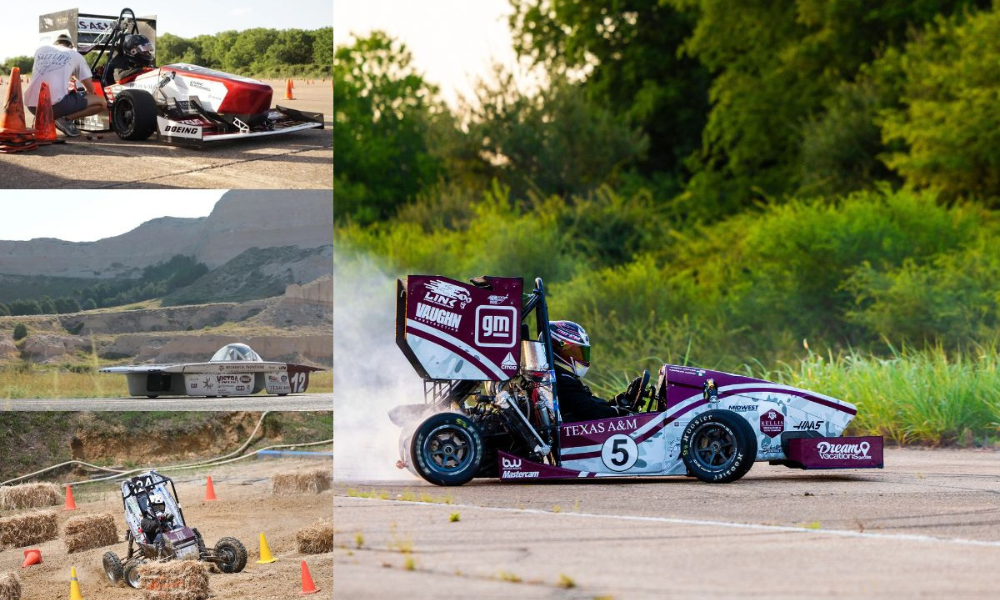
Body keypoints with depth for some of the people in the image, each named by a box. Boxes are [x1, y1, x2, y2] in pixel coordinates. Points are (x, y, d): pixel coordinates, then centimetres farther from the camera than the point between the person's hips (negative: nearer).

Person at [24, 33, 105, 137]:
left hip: (32, 106, 5)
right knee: (102, 103, 6)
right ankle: (66, 119, -9)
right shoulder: (75, 55, 14)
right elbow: (90, 88, 16)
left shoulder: (40, 50, 23)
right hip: (56, 104, -5)